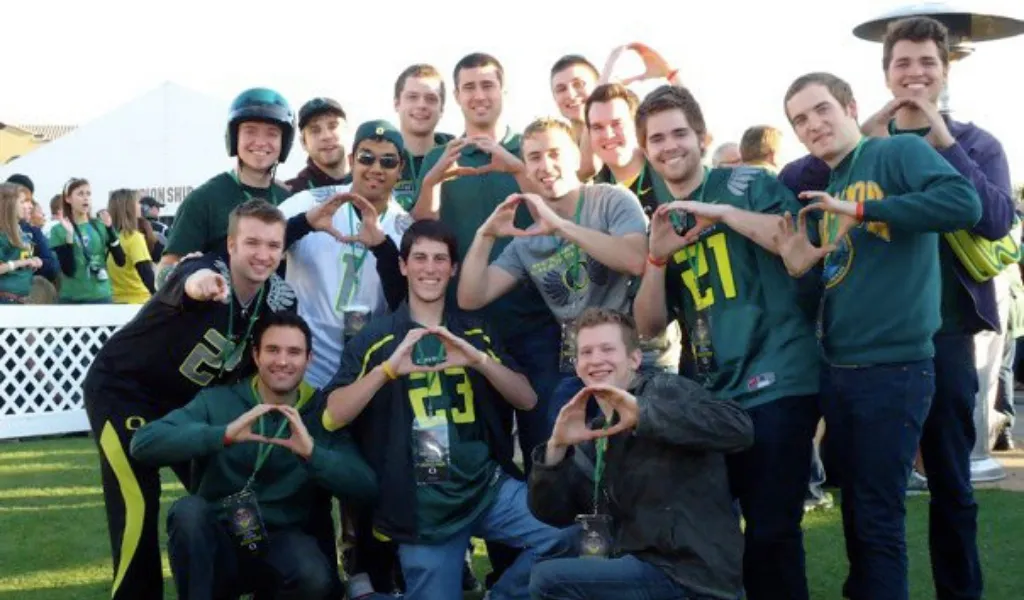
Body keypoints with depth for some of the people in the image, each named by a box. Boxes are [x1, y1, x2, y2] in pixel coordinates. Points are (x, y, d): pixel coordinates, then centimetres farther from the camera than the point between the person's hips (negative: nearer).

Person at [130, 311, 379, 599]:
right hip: (215, 543, -1)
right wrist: (224, 434, -29)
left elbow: (367, 488, -9)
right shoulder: (216, 400, -2)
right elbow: (143, 443, -17)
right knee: (188, 509, -31)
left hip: (281, 541, 1)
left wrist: (313, 453, -26)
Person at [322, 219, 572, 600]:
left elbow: (527, 400, 1)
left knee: (565, 535, -19)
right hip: (421, 505, -2)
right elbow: (332, 418, -8)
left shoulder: (475, 333, 11)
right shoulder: (375, 338, 3)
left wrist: (480, 360, -16)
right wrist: (389, 368, -22)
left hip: (488, 486, 2)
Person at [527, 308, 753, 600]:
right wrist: (556, 448, -8)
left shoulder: (665, 389, -5)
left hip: (690, 576, -8)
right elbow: (552, 514, 9)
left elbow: (739, 427, -23)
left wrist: (643, 412, -28)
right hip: (638, 566, 8)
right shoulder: (594, 434, 16)